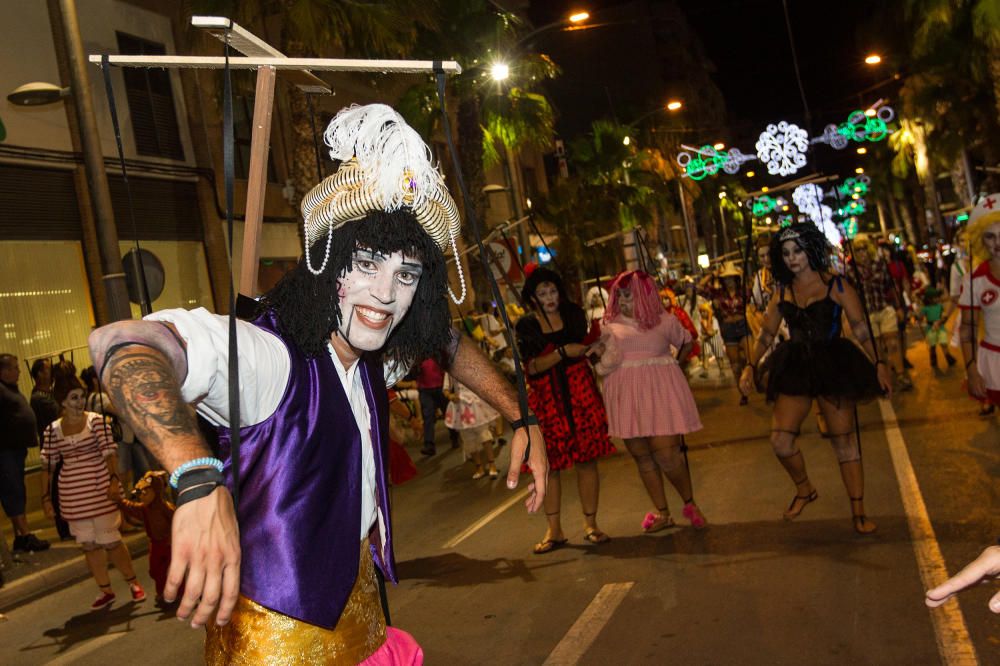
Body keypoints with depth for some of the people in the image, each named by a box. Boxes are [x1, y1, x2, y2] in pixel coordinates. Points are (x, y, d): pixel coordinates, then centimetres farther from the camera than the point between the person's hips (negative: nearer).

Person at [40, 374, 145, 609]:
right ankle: (105, 591, 23)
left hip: (101, 492, -3)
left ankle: (133, 583, 16)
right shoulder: (52, 430, 3)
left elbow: (110, 453, -10)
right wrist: (45, 497, 4)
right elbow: (46, 465, 6)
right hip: (73, 497, 3)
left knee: (111, 541, -1)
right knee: (88, 544, 10)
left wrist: (114, 479, -23)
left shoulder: (96, 421, -4)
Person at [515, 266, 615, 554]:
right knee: (549, 464, 1)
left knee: (587, 459, 1)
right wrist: (563, 352, -19)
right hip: (546, 400, -1)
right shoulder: (526, 325, 0)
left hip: (580, 395, 1)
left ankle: (590, 524, 12)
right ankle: (554, 530, 10)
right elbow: (532, 367, -12)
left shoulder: (573, 314, 6)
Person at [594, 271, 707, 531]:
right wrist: (600, 353, -10)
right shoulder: (610, 325, 7)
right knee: (641, 456, 5)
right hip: (626, 396, 3)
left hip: (659, 392, -3)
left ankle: (690, 504, 14)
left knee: (667, 454, -10)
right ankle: (662, 513, 16)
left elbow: (687, 343, 20)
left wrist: (674, 366, 8)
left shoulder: (664, 321, 3)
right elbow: (604, 364, 9)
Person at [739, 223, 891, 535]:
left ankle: (858, 511, 13)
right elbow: (766, 334, 12)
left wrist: (878, 363, -10)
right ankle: (804, 489, 21)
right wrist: (751, 366, 4)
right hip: (795, 369, 3)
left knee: (843, 439, 1)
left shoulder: (836, 286, -2)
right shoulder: (782, 293, 9)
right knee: (780, 439, -7)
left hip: (834, 367, -3)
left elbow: (861, 329, -3)